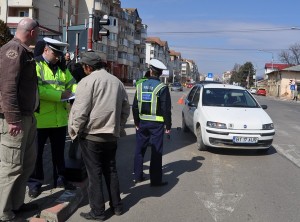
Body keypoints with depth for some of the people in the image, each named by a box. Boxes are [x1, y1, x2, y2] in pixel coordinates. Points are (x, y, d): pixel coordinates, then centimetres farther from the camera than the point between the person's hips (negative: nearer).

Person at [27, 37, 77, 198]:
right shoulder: (35, 65, -9)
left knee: (59, 152, 18)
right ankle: (35, 182, 23)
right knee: (36, 152, 8)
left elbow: (72, 84, 13)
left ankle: (60, 179, 32)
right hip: (40, 119, -6)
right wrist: (60, 95, -21)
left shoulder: (62, 67, 12)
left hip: (60, 118, 6)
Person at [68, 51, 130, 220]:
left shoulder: (88, 81, -12)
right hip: (112, 135, 6)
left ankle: (98, 211, 10)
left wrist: (74, 130, -3)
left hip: (92, 135, -6)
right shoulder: (117, 81, 9)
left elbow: (80, 111, -16)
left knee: (95, 173, 3)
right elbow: (126, 109, 13)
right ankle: (116, 206, 26)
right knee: (111, 170, 17)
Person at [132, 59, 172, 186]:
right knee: (156, 152, 1)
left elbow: (135, 106, 8)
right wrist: (168, 126, -4)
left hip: (142, 122, 5)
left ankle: (138, 176, 25)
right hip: (157, 123, -4)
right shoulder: (162, 87, -10)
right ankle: (155, 180, 6)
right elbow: (166, 109, -12)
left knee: (139, 150, 15)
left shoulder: (141, 85, 4)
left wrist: (137, 123, 16)